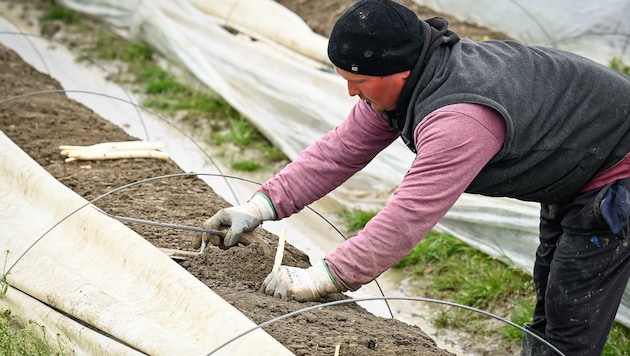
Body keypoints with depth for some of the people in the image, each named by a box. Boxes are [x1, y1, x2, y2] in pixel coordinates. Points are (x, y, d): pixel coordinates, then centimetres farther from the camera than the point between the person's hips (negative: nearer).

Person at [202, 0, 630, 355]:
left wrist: (319, 279, -38)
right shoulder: (397, 83, -10)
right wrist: (261, 205, -13)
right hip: (567, 176, 9)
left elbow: (409, 217, -42)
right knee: (549, 301, 22)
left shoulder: (459, 118, -41)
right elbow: (342, 148, -7)